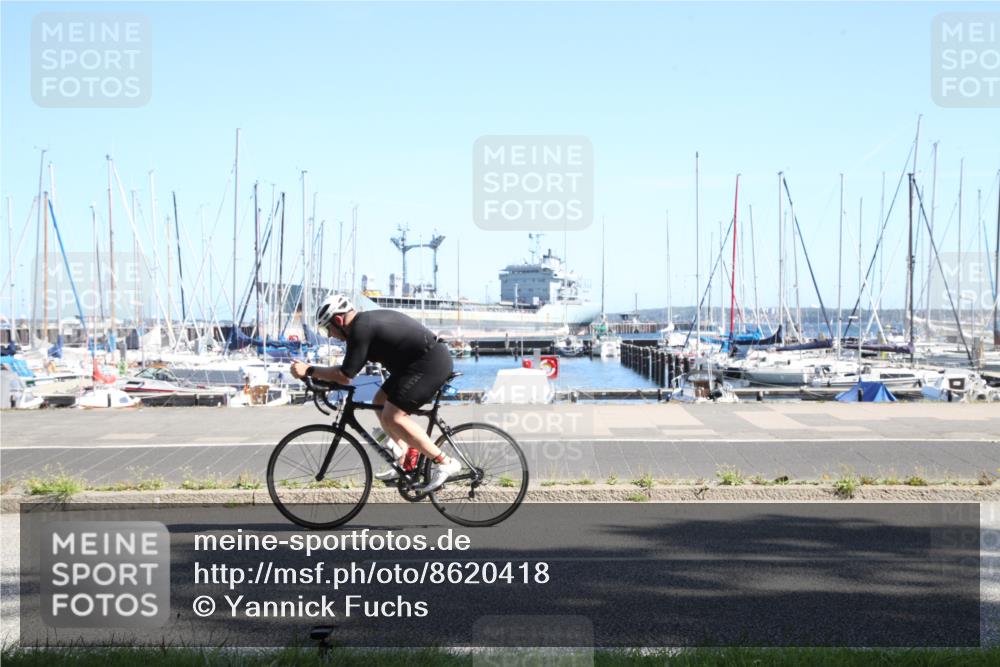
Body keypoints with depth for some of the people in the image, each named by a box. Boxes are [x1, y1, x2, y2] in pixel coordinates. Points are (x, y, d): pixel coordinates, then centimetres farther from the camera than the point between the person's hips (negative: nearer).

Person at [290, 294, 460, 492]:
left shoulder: (361, 329, -15)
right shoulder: (367, 322, 15)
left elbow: (345, 376, -16)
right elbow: (348, 369, 25)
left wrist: (309, 370, -8)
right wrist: (320, 375, 17)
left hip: (432, 361, -11)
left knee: (392, 416, -14)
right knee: (380, 403, 14)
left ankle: (445, 463, -11)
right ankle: (407, 460, 17)